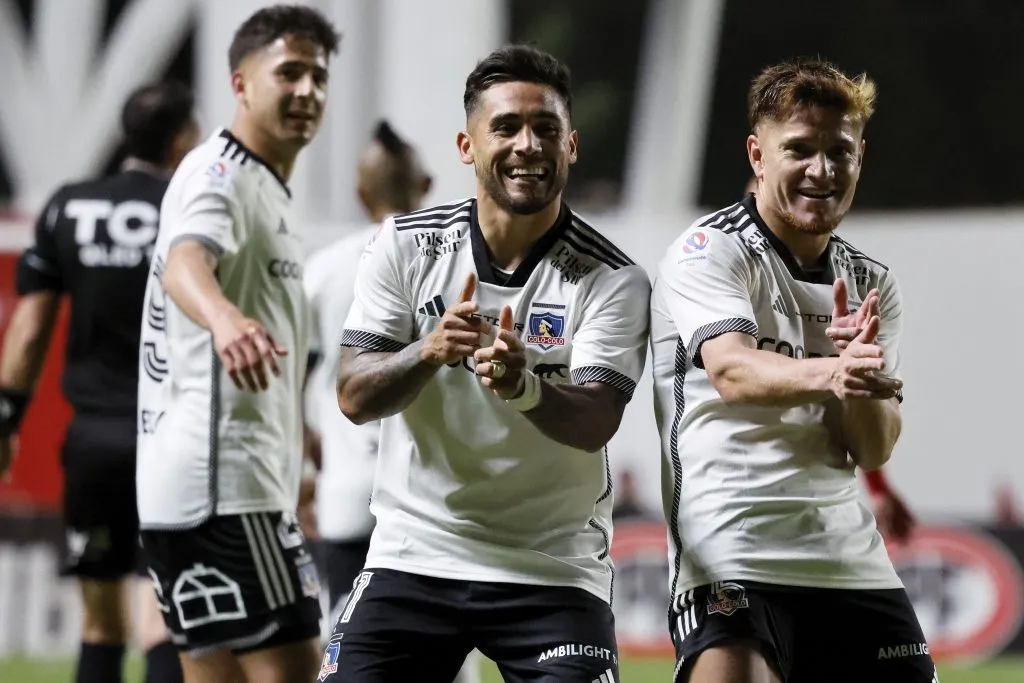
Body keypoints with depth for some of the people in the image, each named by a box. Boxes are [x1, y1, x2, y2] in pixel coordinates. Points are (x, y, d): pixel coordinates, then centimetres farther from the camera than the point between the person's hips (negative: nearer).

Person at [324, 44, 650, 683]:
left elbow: (595, 424, -18)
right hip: (413, 556, 2)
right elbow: (355, 398, -6)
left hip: (554, 571, -2)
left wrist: (521, 385, -39)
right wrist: (428, 352, -26)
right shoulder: (406, 245, -1)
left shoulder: (614, 280, -7)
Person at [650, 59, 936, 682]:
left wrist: (859, 364, -14)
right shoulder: (708, 251, -2)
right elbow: (731, 371, -21)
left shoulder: (872, 284, 15)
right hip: (732, 558, -6)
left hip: (853, 564, 6)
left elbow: (874, 451, 6)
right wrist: (827, 373, -41)